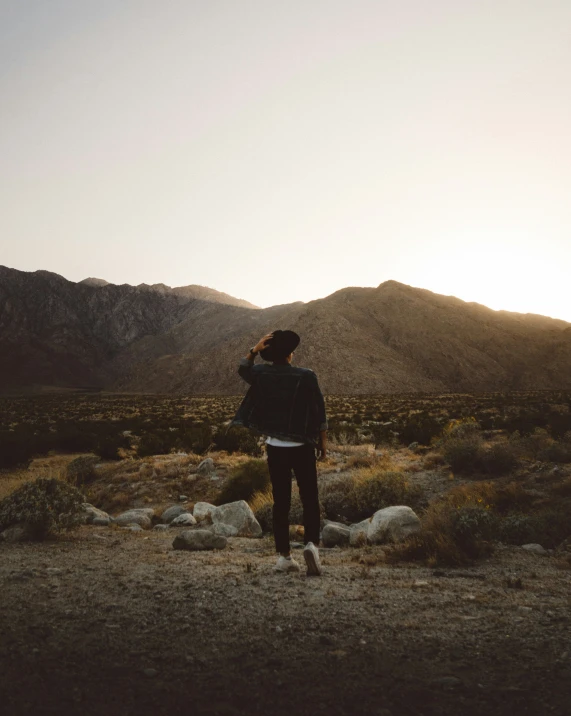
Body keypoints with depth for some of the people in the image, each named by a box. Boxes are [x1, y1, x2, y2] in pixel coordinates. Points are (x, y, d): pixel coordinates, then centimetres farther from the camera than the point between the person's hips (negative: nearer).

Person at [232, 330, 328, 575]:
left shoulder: (262, 374, -1)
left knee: (281, 502, 9)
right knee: (310, 499, 8)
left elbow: (242, 369, 22)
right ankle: (311, 543, -11)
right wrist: (323, 443, 5)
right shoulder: (306, 376, -9)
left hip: (276, 447, 3)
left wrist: (254, 349, 5)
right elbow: (319, 412, -5)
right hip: (302, 447, -2)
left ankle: (284, 555, 12)